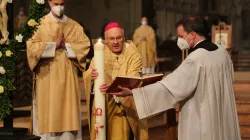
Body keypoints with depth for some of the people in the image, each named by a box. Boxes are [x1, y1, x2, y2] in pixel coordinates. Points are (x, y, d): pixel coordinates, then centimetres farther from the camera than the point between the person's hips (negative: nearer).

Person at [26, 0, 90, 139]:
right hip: (47, 77, -2)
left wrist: (66, 46, -10)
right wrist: (54, 45, -13)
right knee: (49, 111, -3)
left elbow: (85, 45, 1)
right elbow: (32, 46, -9)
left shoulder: (74, 26, 9)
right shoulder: (41, 24, 2)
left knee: (68, 112, 0)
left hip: (67, 77, 2)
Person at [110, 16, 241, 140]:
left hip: (202, 124, -8)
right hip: (224, 120, 8)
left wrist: (132, 92, -23)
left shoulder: (196, 59, -21)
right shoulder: (222, 52, 3)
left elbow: (169, 85, -25)